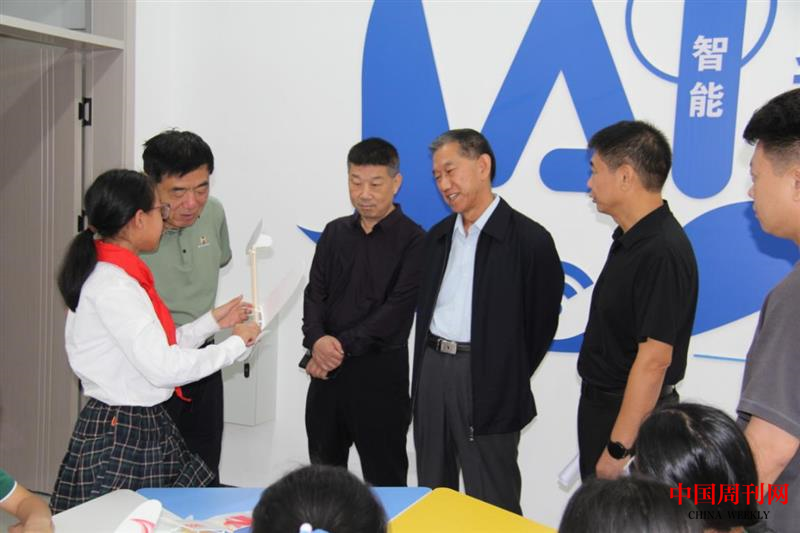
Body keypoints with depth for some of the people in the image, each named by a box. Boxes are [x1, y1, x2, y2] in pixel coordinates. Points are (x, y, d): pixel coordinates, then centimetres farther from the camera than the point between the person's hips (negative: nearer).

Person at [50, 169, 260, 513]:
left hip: (148, 428, 9)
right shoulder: (111, 285, -20)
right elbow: (163, 368, -23)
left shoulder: (120, 276, 9)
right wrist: (236, 344, -12)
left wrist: (212, 321, 13)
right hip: (118, 437, -9)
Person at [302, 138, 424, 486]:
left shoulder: (413, 240, -7)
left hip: (381, 371, -5)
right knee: (323, 476, 18)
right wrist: (316, 340, -15)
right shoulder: (334, 232, 9)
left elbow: (397, 309, -15)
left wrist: (343, 346, -17)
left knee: (384, 478, 8)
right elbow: (315, 293, 4)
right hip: (327, 369, 5)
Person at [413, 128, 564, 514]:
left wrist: (510, 380, -3)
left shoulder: (529, 239, -10)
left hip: (485, 378, -6)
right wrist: (428, 364, 12)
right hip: (431, 370, 7)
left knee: (492, 506, 4)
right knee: (432, 496, 18)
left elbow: (542, 321, -6)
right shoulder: (437, 236, 11)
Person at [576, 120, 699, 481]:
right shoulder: (630, 239, 6)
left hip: (632, 413, -9)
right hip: (601, 402, 9)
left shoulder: (662, 252, -24)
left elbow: (654, 358, -26)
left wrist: (619, 448, -24)